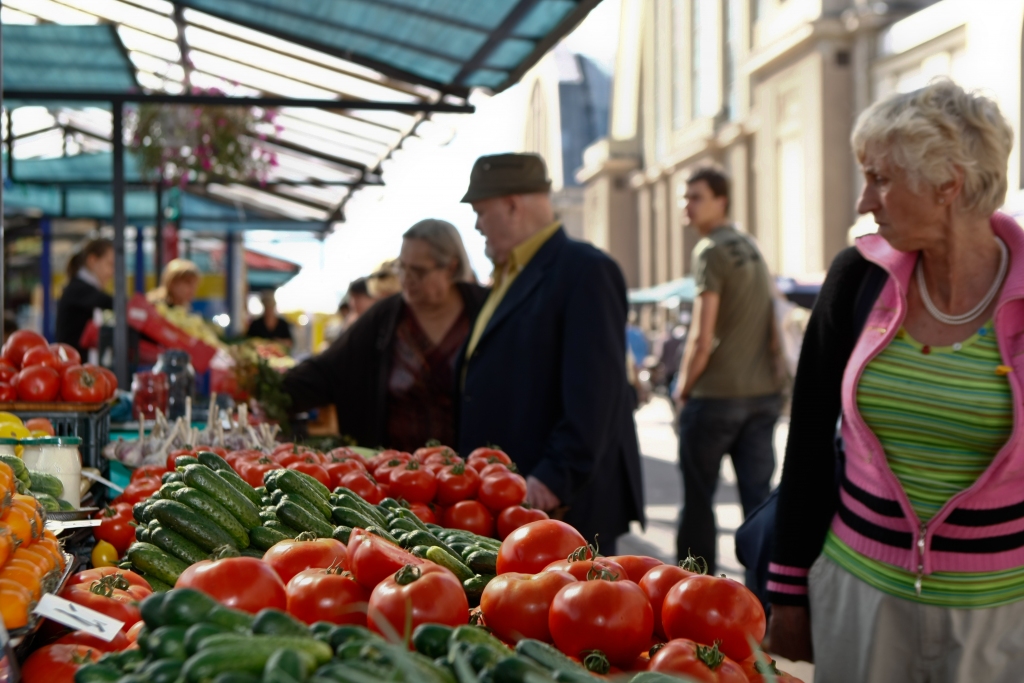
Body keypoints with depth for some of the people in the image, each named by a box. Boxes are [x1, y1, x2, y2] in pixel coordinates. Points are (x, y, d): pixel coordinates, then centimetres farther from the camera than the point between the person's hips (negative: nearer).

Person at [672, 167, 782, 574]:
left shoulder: (710, 251, -11)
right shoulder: (751, 249, 14)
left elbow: (702, 338, -16)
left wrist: (683, 388, -3)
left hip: (715, 395, -7)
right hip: (763, 392, 7)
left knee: (698, 498, 5)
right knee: (758, 497, 5)